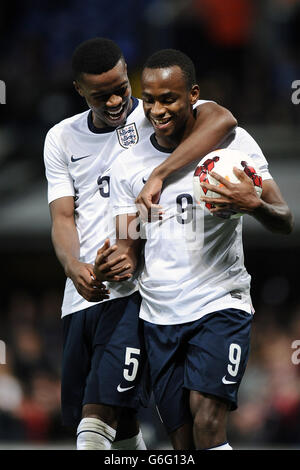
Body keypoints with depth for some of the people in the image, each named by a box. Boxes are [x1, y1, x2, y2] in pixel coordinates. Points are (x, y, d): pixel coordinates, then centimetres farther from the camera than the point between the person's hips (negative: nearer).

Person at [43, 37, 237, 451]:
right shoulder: (62, 139, 13)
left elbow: (222, 121, -20)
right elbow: (62, 215, 7)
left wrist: (157, 177, -30)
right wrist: (74, 266, -16)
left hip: (134, 289, -5)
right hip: (83, 293, 5)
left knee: (99, 415, -20)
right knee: (120, 423, 11)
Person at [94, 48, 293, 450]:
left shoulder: (233, 143, -2)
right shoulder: (128, 165, 8)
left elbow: (284, 223, -4)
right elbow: (129, 247, 10)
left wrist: (253, 205, -28)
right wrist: (116, 262, -15)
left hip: (219, 304, -4)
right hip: (158, 315, 4)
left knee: (208, 427, -21)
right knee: (181, 440, 4)